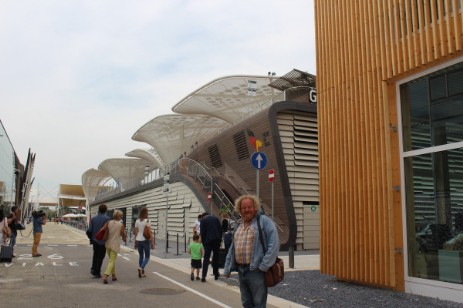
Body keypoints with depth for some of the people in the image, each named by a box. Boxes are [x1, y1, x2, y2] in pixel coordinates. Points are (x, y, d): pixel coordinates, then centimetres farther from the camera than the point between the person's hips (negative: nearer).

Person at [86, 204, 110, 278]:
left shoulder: (93, 219, -1)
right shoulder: (107, 219, -15)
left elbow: (89, 231, -2)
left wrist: (91, 238, 15)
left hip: (95, 240, 4)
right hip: (103, 241, -4)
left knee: (95, 255, 25)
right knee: (100, 257, 9)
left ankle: (93, 269, 22)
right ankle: (97, 273, 13)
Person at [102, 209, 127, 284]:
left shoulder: (108, 222, -2)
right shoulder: (121, 225, -12)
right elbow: (123, 235, -4)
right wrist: (125, 239, 15)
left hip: (108, 244, 5)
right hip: (115, 245, -5)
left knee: (112, 260, 21)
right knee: (112, 261, -2)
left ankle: (113, 275, 28)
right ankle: (105, 276, -16)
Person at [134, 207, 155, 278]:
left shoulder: (137, 221, 4)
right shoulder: (147, 221, -10)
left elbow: (135, 233, 7)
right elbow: (150, 233, -12)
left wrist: (135, 242, 16)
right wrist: (152, 243, -8)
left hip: (138, 241, 5)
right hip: (145, 240, -4)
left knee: (141, 256, 16)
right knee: (147, 257, 7)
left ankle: (141, 272, 16)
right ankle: (141, 268, -17)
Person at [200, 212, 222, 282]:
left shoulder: (203, 220, 2)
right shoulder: (216, 218, 12)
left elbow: (202, 232, -4)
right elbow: (220, 229, 7)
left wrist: (203, 243, 3)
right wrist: (220, 240, 11)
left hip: (208, 241, -3)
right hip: (217, 240, 3)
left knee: (206, 258, -1)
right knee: (215, 258, 14)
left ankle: (203, 276, -9)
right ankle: (216, 274, 20)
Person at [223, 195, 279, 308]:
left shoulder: (264, 221, -7)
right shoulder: (239, 226, 16)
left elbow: (274, 244, -16)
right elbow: (232, 248, 18)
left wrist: (264, 266, -19)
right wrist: (227, 269, 15)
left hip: (256, 271, -7)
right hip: (241, 271, 7)